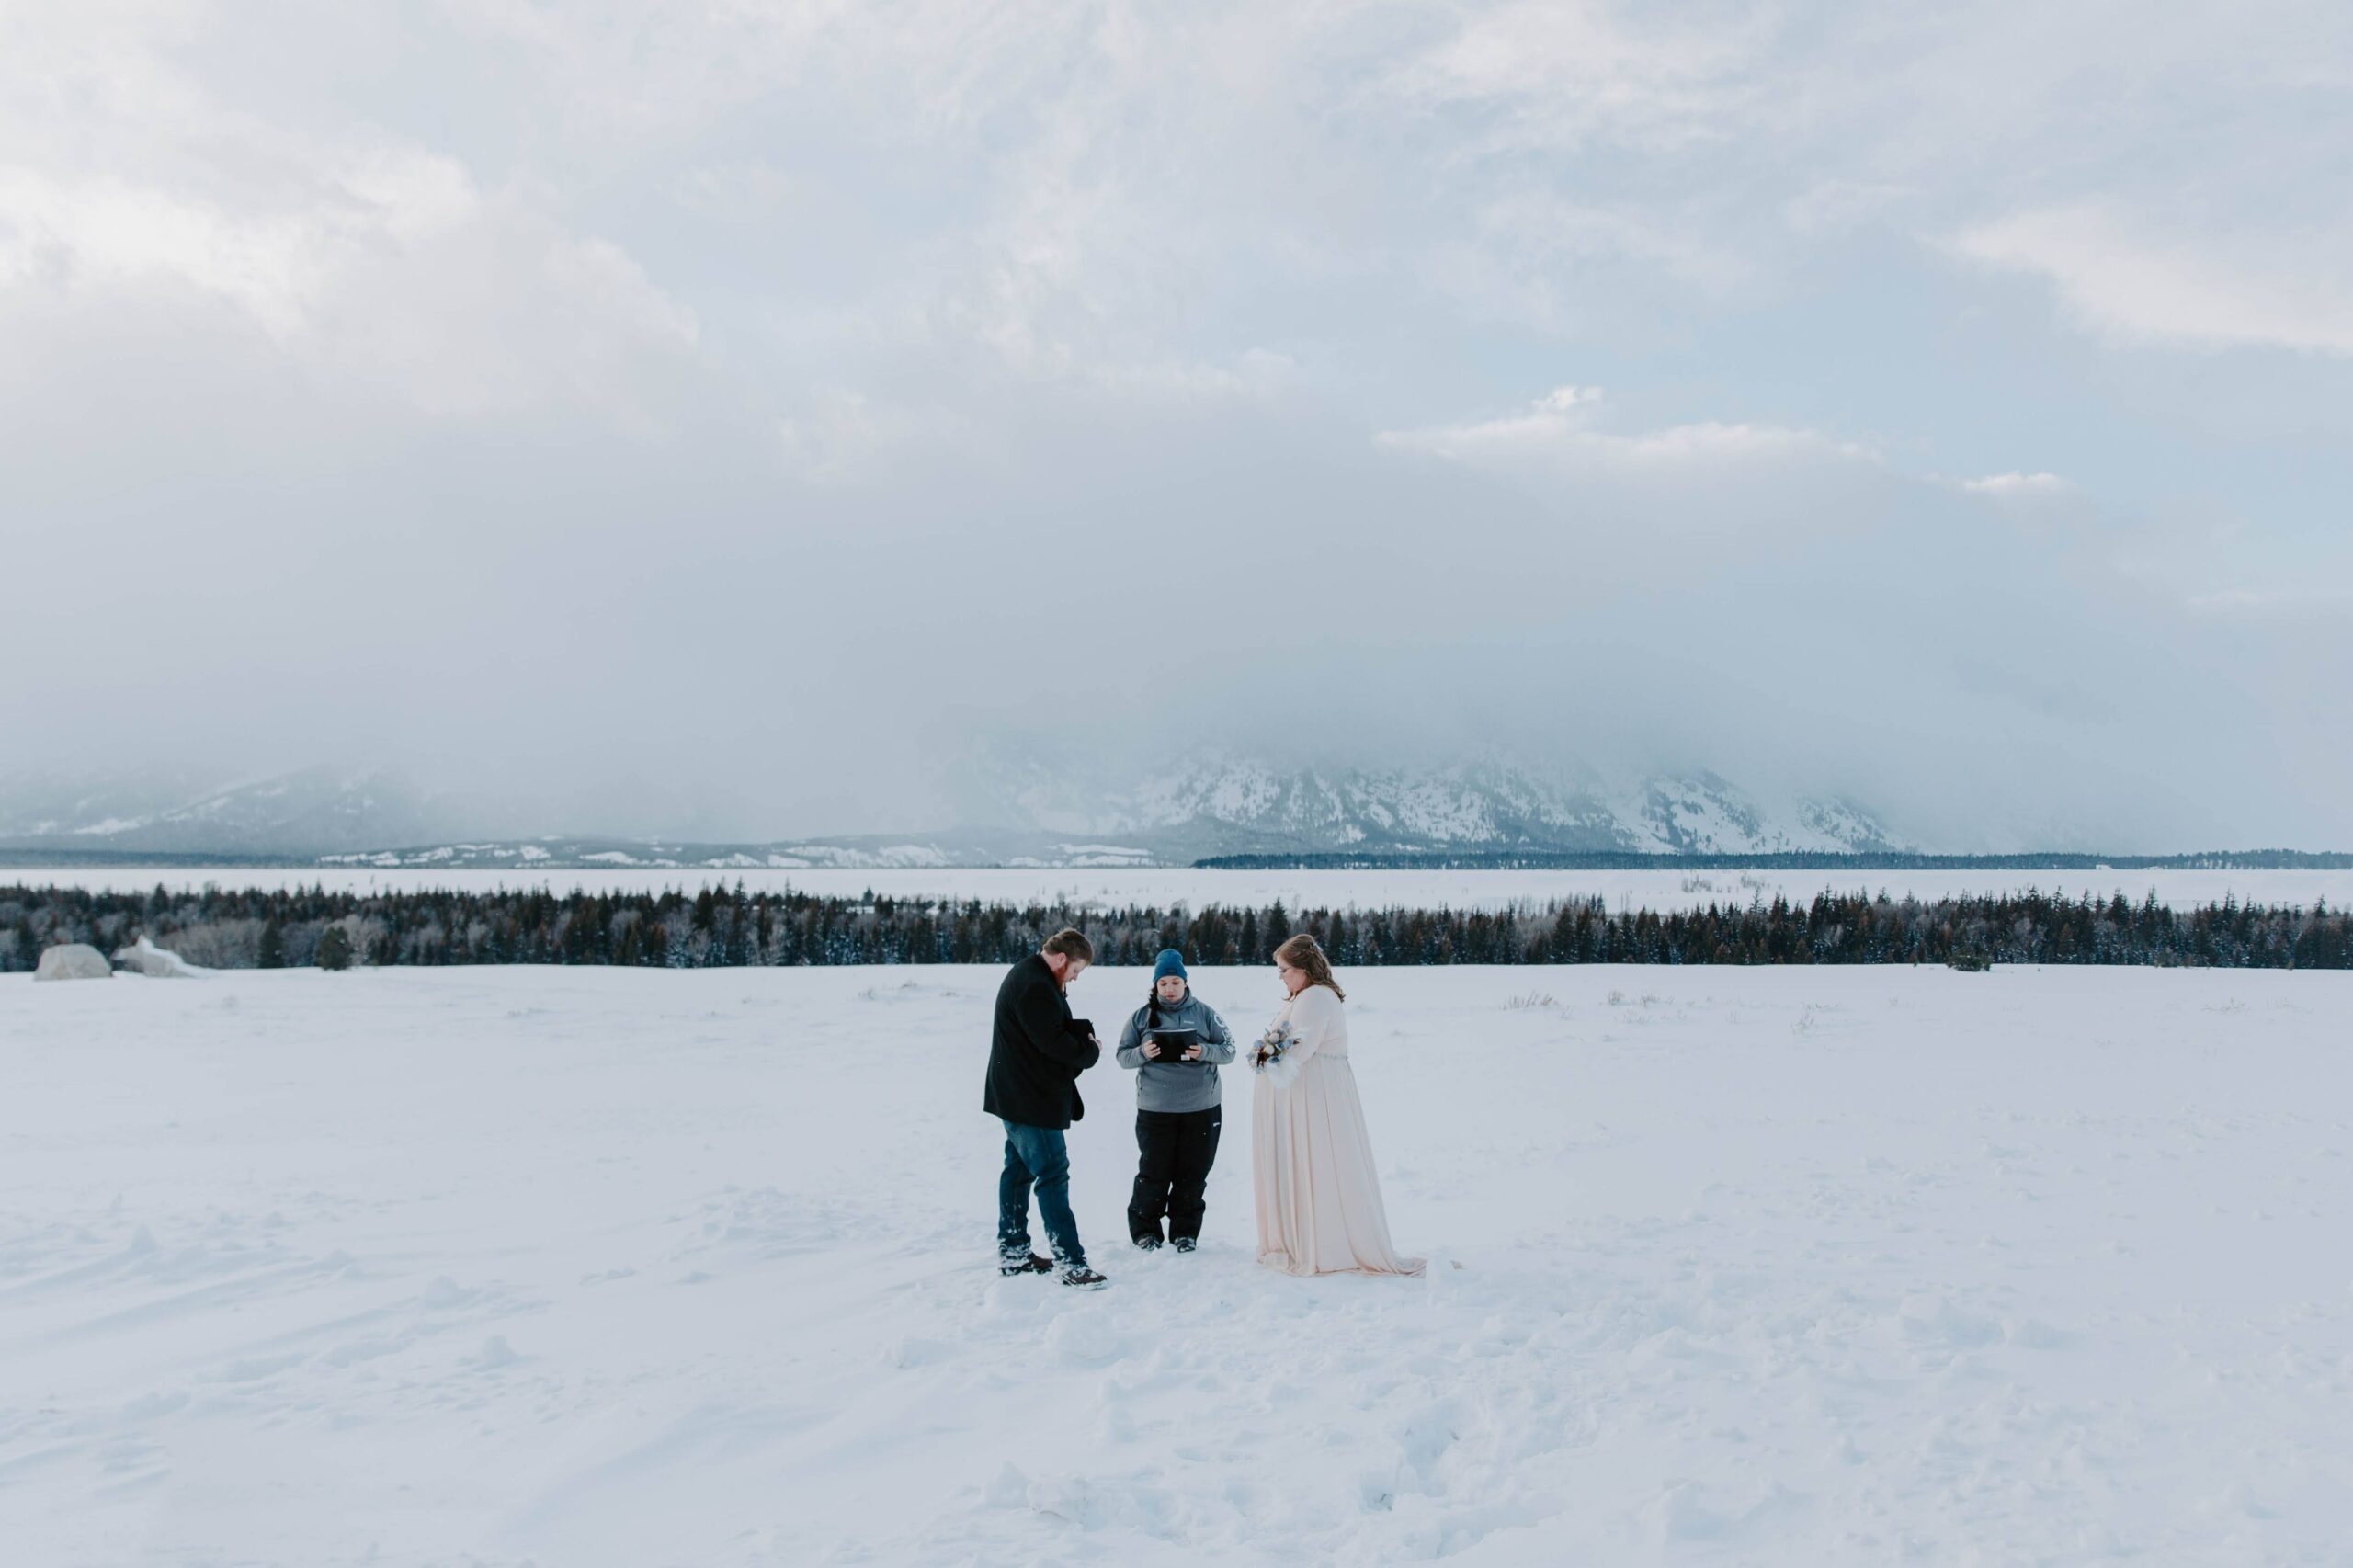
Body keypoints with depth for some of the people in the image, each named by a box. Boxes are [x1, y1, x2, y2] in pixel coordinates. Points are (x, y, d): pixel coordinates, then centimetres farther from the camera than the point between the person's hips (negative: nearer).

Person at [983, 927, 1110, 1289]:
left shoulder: (1028, 976, 14)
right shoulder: (1035, 987, -21)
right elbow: (1054, 1042, -23)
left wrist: (1083, 1038, -2)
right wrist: (1091, 1051, -6)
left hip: (1019, 1097, 11)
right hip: (1032, 1100, -11)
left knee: (1019, 1170, 14)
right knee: (1053, 1175, -8)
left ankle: (1012, 1252, 22)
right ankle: (1070, 1262, -6)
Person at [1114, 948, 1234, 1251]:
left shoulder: (1204, 1013, 2)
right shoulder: (1141, 1016, 3)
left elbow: (1229, 1050, 3)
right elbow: (1122, 1056, 5)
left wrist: (1205, 1052, -17)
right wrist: (1143, 1053, -16)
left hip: (1201, 1109, 1)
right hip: (1155, 1110, -1)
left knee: (1192, 1175, 7)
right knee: (1154, 1173, 2)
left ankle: (1185, 1231, 22)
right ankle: (1144, 1229, 20)